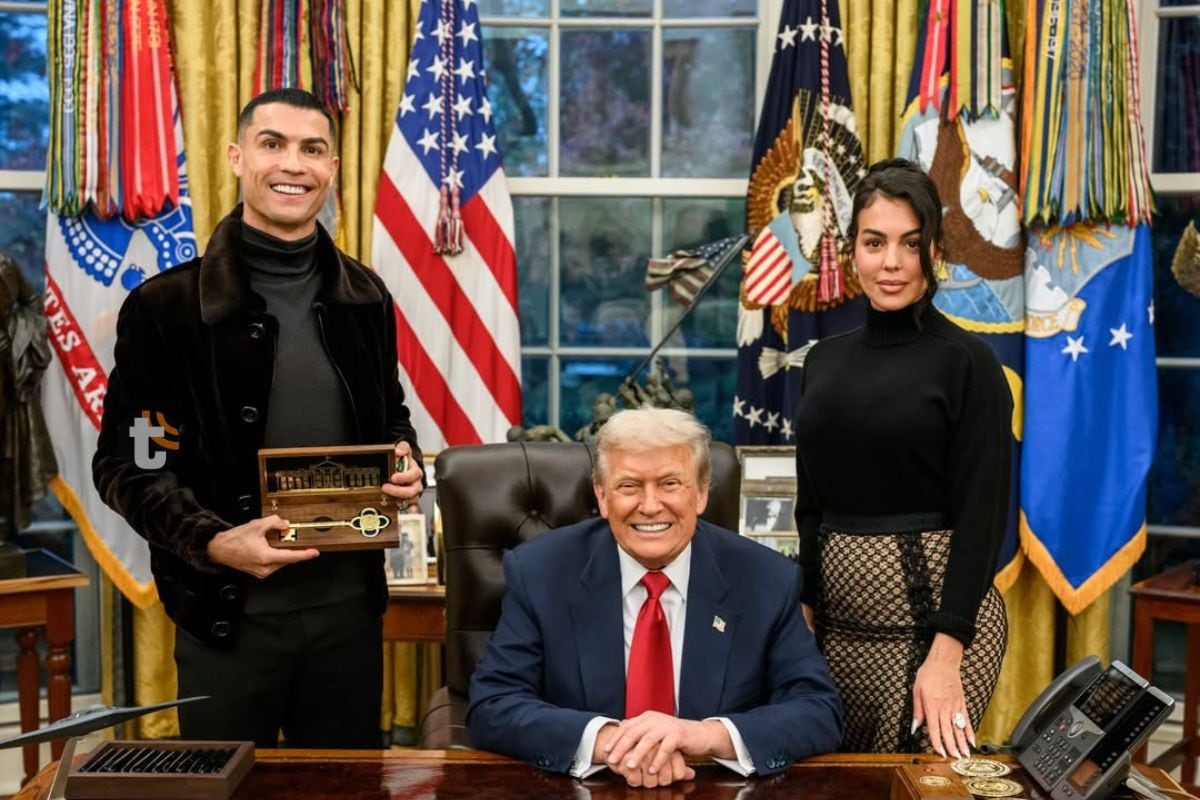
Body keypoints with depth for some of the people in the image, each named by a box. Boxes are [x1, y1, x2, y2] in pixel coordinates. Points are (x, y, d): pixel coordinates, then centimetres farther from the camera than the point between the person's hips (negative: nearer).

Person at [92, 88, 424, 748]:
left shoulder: (364, 296, 6)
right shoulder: (166, 305, -8)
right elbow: (125, 464, -7)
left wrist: (406, 461, -3)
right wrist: (212, 542, -21)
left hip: (349, 600, 4)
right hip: (228, 610, -3)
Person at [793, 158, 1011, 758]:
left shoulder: (967, 362, -8)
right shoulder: (826, 359, 8)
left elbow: (981, 515, -12)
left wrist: (945, 656, -18)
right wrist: (805, 612, 8)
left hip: (933, 612, -5)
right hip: (838, 617, 6)